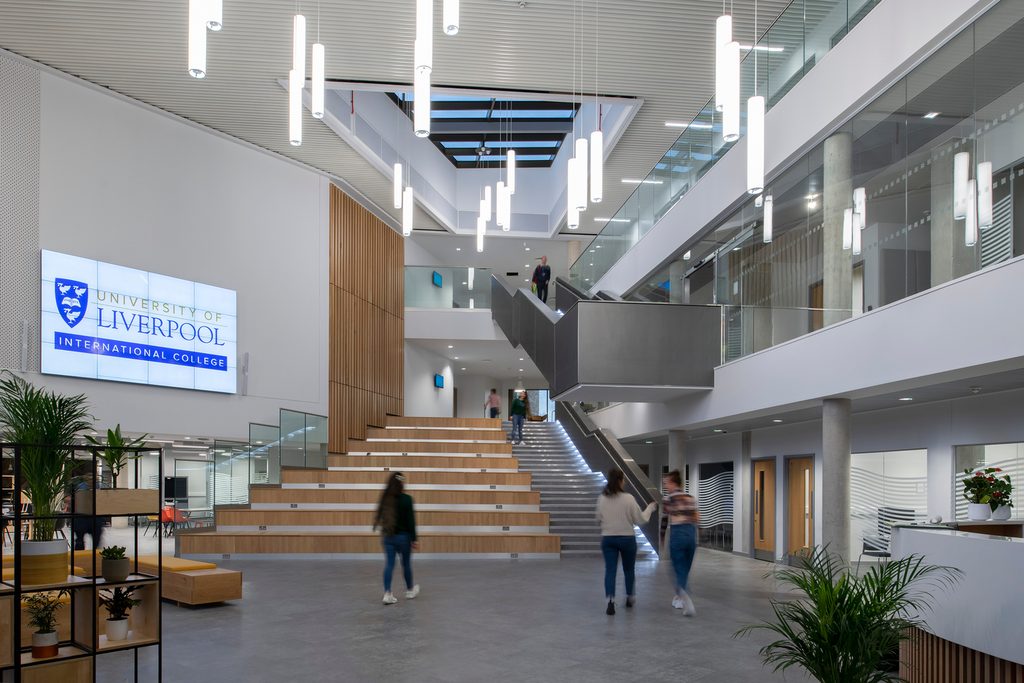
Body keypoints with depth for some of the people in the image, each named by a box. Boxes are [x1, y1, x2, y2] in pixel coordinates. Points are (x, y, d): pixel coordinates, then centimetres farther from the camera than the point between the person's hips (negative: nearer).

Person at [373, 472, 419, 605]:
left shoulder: (385, 499, -1)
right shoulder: (406, 499, -14)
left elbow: (381, 517, 6)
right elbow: (411, 521, -13)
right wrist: (414, 539, -9)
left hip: (388, 536, 3)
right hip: (403, 536, -3)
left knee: (389, 564, 4)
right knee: (406, 564, 13)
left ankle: (387, 593, -5)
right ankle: (410, 590, 31)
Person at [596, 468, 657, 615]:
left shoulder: (601, 499, -5)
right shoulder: (628, 498, -14)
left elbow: (599, 518, 6)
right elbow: (640, 519, -7)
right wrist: (651, 508, 8)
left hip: (608, 538, 1)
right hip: (627, 538, -1)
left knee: (610, 570, 1)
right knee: (629, 569, 18)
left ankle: (610, 602, -15)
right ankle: (630, 598, 33)